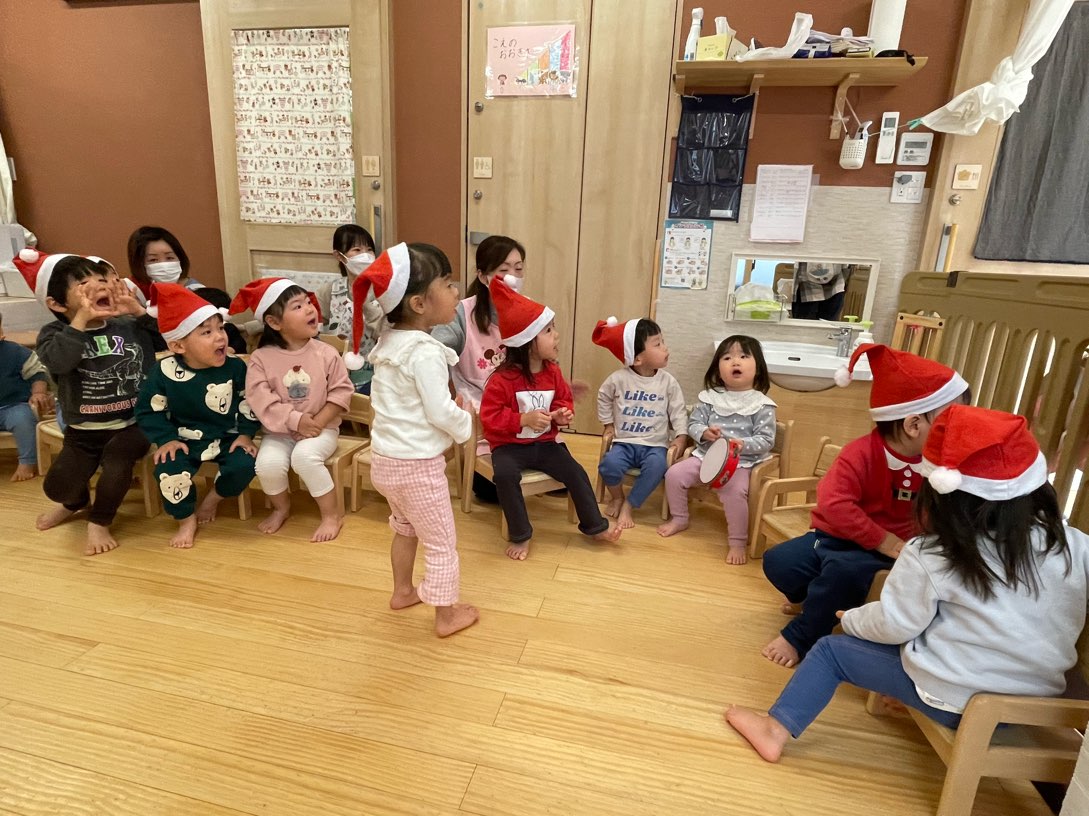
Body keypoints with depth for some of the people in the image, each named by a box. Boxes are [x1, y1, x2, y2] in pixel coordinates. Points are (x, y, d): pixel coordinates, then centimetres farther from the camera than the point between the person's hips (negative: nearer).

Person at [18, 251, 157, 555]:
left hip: (132, 425, -1)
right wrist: (81, 320, -25)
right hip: (83, 431, 1)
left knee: (116, 458, -29)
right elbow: (58, 361, -27)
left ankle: (99, 522, 1)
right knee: (58, 487, -9)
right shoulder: (55, 334, -4)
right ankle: (76, 502, 34)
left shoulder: (128, 326, 2)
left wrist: (138, 311, -10)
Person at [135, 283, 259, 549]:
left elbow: (248, 403, 1)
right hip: (184, 440, 0)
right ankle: (186, 519, 4)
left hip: (226, 437, 1)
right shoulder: (165, 372, -13)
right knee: (168, 471, -26)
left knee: (244, 466, -24)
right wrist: (166, 439, -12)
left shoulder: (235, 367, -11)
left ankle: (214, 497, 12)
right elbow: (148, 410, -3)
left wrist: (246, 434, -6)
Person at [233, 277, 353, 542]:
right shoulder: (261, 358, -6)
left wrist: (319, 422, -16)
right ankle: (281, 507, 10)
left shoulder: (326, 353, -5)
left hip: (321, 428, -1)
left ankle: (332, 515, -12)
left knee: (305, 456, -31)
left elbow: (341, 392, -6)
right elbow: (260, 398, -14)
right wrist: (296, 420, -22)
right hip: (280, 432, 2)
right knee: (268, 463, -25)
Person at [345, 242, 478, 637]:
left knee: (405, 528, 29)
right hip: (417, 464, -9)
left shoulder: (387, 341, 3)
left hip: (384, 458, 9)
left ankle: (402, 591, 47)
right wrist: (466, 421, -4)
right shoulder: (425, 351, -24)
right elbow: (441, 412, -25)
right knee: (441, 542, 10)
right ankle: (446, 615, 26)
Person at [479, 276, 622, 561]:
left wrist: (564, 413, -9)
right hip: (510, 445, -4)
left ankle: (595, 526, 15)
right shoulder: (502, 379, -19)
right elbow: (490, 417, -18)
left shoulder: (552, 372, 0)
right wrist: (524, 419, -27)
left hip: (544, 442, 5)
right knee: (505, 474, -32)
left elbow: (565, 399, 15)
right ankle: (520, 535, -12)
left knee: (575, 472, -8)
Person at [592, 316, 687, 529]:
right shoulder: (619, 379, -5)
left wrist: (681, 436, -9)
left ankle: (628, 506, -10)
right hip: (624, 441, 0)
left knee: (656, 466, -32)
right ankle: (617, 497, 6)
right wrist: (608, 424, 12)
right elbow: (603, 398, 14)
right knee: (609, 464, -29)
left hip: (655, 444, 0)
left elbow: (678, 411, 4)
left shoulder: (668, 381, -2)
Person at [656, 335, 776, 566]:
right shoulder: (710, 397, 3)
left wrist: (742, 444, -24)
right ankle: (679, 519, 17)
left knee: (735, 492, -31)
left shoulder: (762, 404, -6)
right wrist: (704, 433, -15)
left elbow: (766, 440, -8)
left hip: (741, 462, -4)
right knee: (674, 474, -8)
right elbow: (693, 423, 7)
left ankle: (737, 542, -8)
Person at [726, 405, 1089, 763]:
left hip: (952, 700, -5)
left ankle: (777, 729, 11)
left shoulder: (928, 558, -20)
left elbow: (893, 626, -11)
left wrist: (851, 619, 8)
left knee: (830, 649, 8)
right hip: (1035, 702, 6)